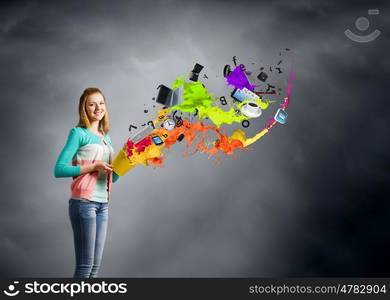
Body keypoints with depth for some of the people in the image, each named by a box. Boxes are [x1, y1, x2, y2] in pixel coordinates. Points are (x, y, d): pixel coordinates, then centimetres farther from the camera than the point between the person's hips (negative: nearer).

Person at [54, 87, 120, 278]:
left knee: (95, 265, 9)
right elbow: (59, 169, -13)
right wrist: (93, 167, -16)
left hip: (103, 204, 7)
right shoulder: (79, 133, -4)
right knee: (85, 265, -5)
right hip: (84, 203, -7)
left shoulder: (106, 137, 16)